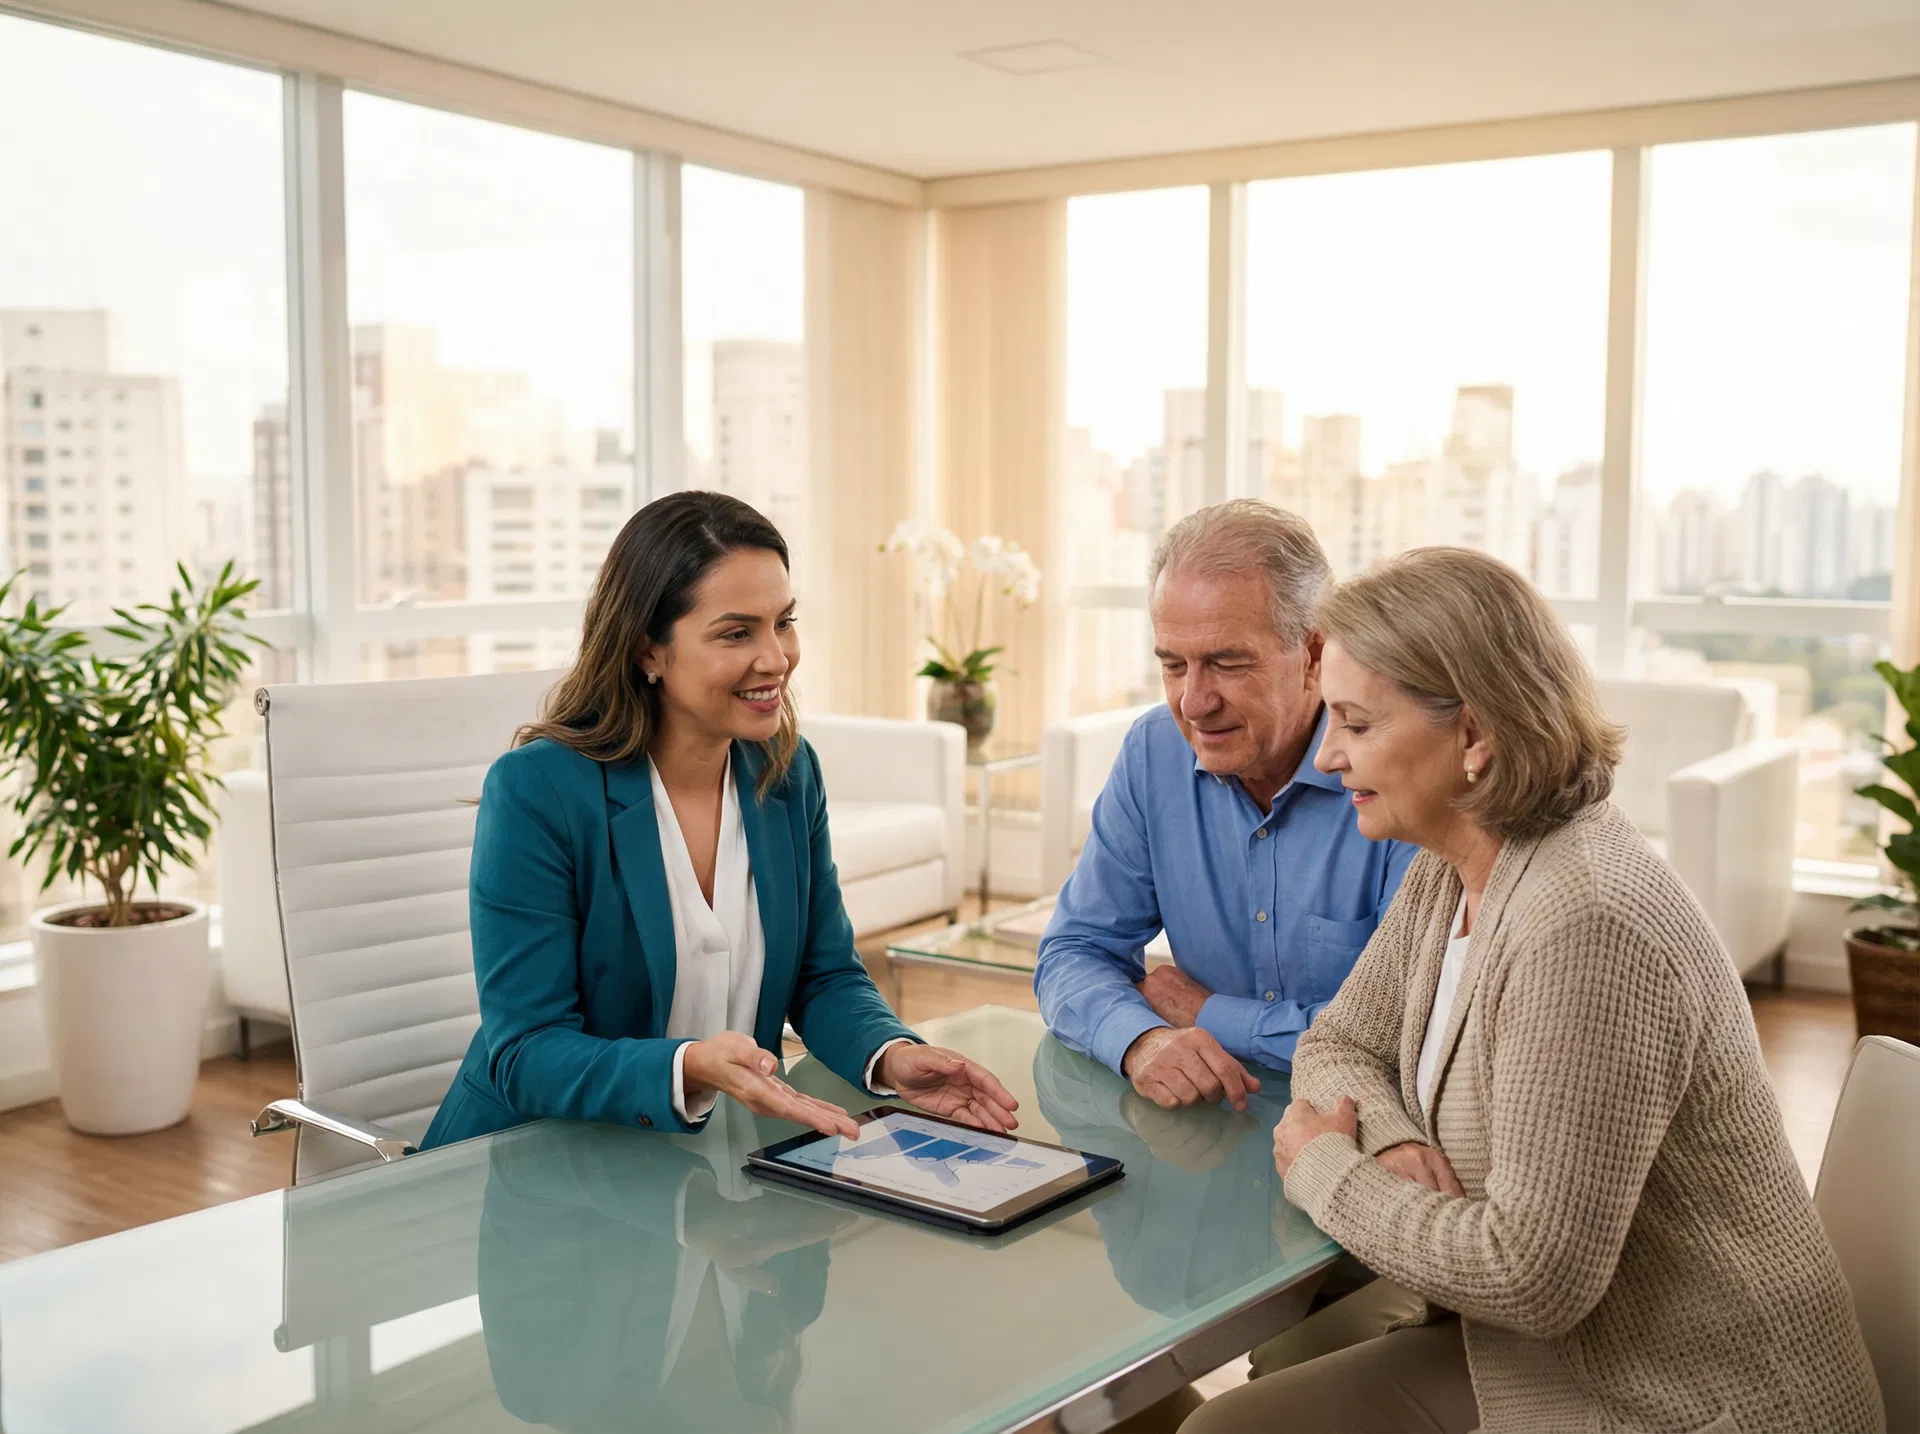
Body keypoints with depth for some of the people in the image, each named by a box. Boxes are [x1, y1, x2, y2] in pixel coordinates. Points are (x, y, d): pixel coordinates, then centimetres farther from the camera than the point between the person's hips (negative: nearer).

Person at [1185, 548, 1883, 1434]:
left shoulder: (1587, 927, -28)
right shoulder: (1447, 875, 1)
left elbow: (1533, 1276, -28)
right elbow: (1337, 1045, 11)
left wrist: (1324, 1169, -14)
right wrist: (1391, 1139, -12)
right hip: (1522, 1361, 8)